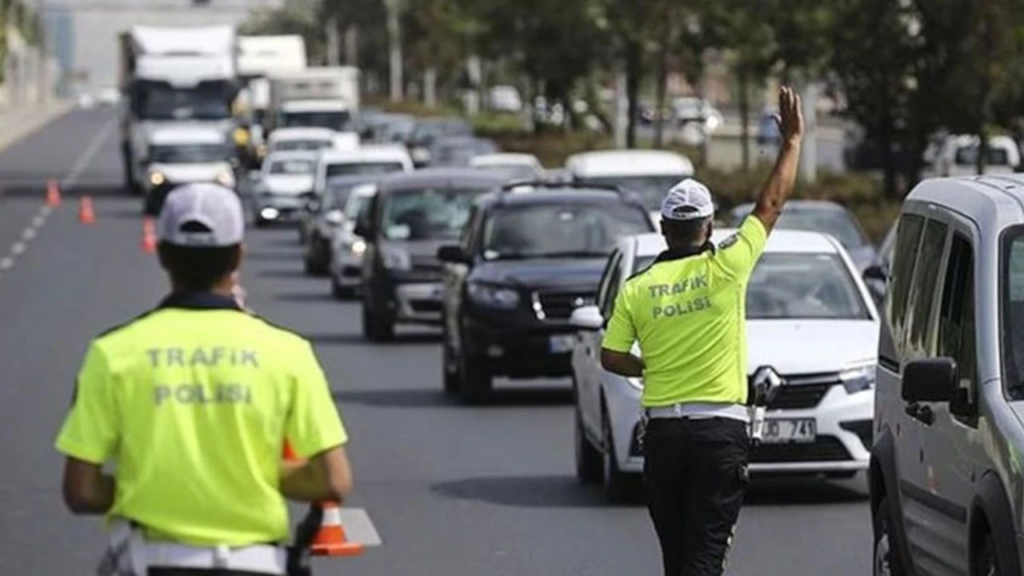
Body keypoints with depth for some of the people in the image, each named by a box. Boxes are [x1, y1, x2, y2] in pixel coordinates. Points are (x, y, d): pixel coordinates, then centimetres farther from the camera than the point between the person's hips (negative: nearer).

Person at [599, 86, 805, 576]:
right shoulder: (724, 270, -5)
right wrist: (792, 140, 14)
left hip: (662, 430, 3)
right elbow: (771, 204, 3)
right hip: (720, 429, -3)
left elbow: (611, 357, 2)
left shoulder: (637, 289, 1)